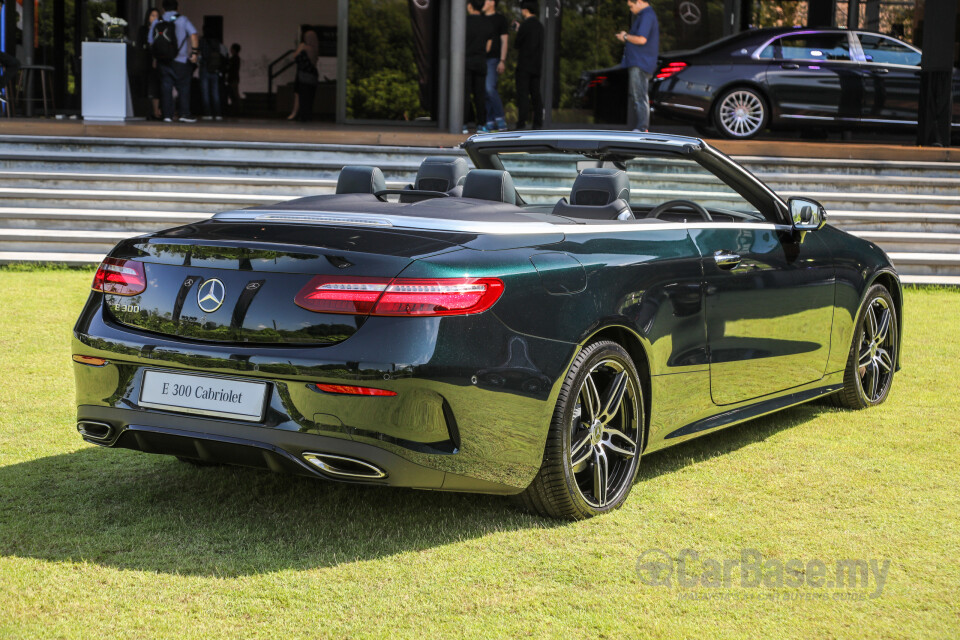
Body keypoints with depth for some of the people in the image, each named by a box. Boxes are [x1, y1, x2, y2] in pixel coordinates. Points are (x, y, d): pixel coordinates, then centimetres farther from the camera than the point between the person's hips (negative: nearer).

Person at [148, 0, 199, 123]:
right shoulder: (183, 20, 0)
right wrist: (194, 52, -7)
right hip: (180, 61, -3)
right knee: (183, 87, 4)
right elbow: (194, 36, -11)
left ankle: (167, 114, 0)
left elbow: (151, 43, 11)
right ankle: (184, 113, -2)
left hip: (162, 61, 3)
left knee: (166, 87, 5)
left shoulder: (156, 23, 9)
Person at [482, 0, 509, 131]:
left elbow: (504, 41, -5)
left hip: (493, 59, -6)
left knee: (490, 89, -19)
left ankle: (500, 120, -11)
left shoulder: (500, 18, -2)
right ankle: (490, 122, 7)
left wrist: (502, 61, -14)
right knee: (484, 92, 3)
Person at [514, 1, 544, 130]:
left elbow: (517, 44, -7)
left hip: (525, 64, -7)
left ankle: (522, 122, -12)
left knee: (523, 93, -8)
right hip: (537, 65, 7)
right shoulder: (539, 25, 13)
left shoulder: (526, 25, -12)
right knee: (536, 94, 7)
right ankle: (538, 121, 5)